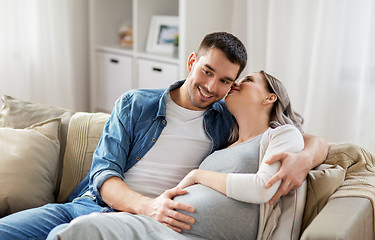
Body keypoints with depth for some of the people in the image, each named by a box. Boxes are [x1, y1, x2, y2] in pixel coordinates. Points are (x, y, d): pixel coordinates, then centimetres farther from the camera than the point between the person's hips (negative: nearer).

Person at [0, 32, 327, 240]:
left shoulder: (228, 123, 7)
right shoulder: (135, 104, 8)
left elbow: (316, 142, 8)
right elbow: (103, 173, -1)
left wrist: (302, 159, -20)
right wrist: (148, 205, -22)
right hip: (92, 202, 3)